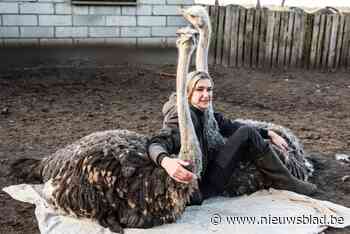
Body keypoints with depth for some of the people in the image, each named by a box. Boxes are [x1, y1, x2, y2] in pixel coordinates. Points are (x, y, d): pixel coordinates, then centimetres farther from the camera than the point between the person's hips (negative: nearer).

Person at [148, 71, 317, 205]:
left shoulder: (207, 113, 8)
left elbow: (232, 126, 19)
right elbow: (156, 144, -30)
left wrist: (269, 134, 15)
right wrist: (166, 162, -53)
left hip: (207, 172, 9)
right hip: (199, 186, -9)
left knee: (247, 132, 4)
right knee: (247, 134, -12)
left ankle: (285, 181, 10)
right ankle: (287, 184, 2)